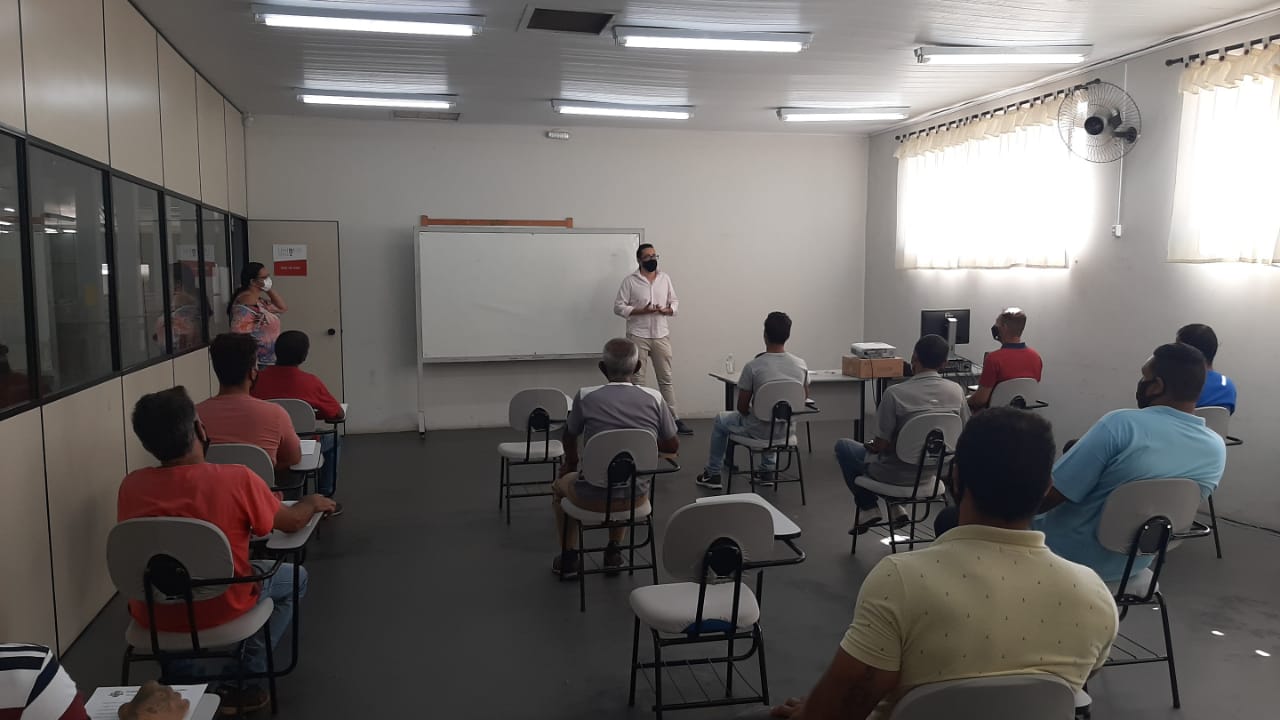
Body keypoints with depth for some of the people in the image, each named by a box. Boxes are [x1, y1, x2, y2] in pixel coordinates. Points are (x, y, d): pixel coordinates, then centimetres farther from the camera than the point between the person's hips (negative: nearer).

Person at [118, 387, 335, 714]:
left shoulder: (130, 485, -9)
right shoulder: (237, 479, -20)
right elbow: (292, 522, -3)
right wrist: (314, 502, 20)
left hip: (151, 613, 4)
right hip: (220, 609, -4)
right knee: (294, 577, 22)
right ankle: (246, 680, 16)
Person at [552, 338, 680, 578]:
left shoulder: (586, 397, -10)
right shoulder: (654, 399, -7)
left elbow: (569, 437, 8)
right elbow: (673, 446, 5)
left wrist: (571, 462, 30)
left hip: (594, 497, -2)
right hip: (636, 496, 2)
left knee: (560, 485, 33)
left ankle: (569, 557, 34)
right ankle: (614, 552, 38)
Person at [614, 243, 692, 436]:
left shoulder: (665, 278, 7)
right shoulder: (630, 281, -4)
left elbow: (675, 302, 12)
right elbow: (619, 307, -7)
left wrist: (667, 310, -11)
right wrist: (642, 311, -19)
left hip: (661, 335, 3)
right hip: (638, 336, -3)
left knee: (666, 378, 7)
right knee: (637, 380, 3)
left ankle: (674, 418, 11)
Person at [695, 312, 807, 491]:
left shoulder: (753, 367, -20)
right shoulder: (801, 365, -8)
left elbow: (742, 407, -11)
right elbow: (804, 397, 11)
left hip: (760, 431, -4)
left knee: (720, 420, 25)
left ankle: (712, 474, 33)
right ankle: (767, 470, 41)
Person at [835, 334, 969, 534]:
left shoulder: (895, 393, -24)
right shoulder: (956, 391, -10)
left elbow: (881, 445, -20)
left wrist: (870, 446, 3)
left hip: (897, 474, -5)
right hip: (933, 470, 6)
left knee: (843, 447, 18)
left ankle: (868, 508, 20)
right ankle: (895, 508, 27)